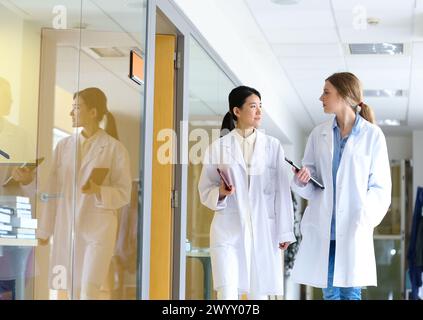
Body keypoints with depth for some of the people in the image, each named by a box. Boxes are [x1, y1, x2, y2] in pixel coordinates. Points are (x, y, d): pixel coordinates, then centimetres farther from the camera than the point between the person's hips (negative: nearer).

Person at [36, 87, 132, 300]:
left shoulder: (114, 148, -5)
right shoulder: (64, 146, 7)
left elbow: (124, 194, -4)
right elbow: (53, 190, 10)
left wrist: (99, 191, -22)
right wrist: (45, 230, 10)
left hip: (98, 228, -5)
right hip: (66, 228, 5)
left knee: (89, 291, -14)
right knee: (73, 292, 10)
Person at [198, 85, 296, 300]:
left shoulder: (272, 146, 5)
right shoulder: (218, 148, 3)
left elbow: (281, 192, 4)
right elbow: (205, 191, 7)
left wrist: (285, 232, 1)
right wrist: (220, 192, -14)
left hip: (263, 231, 1)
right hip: (228, 231, -1)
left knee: (258, 294, 5)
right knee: (227, 295, -12)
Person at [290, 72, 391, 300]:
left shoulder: (372, 135, 0)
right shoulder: (319, 134, 10)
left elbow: (380, 187, 0)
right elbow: (309, 188, 13)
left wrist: (365, 217, -15)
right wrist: (302, 180, -10)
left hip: (354, 229, -3)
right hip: (323, 227, 3)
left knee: (351, 293, -1)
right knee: (330, 293, 5)